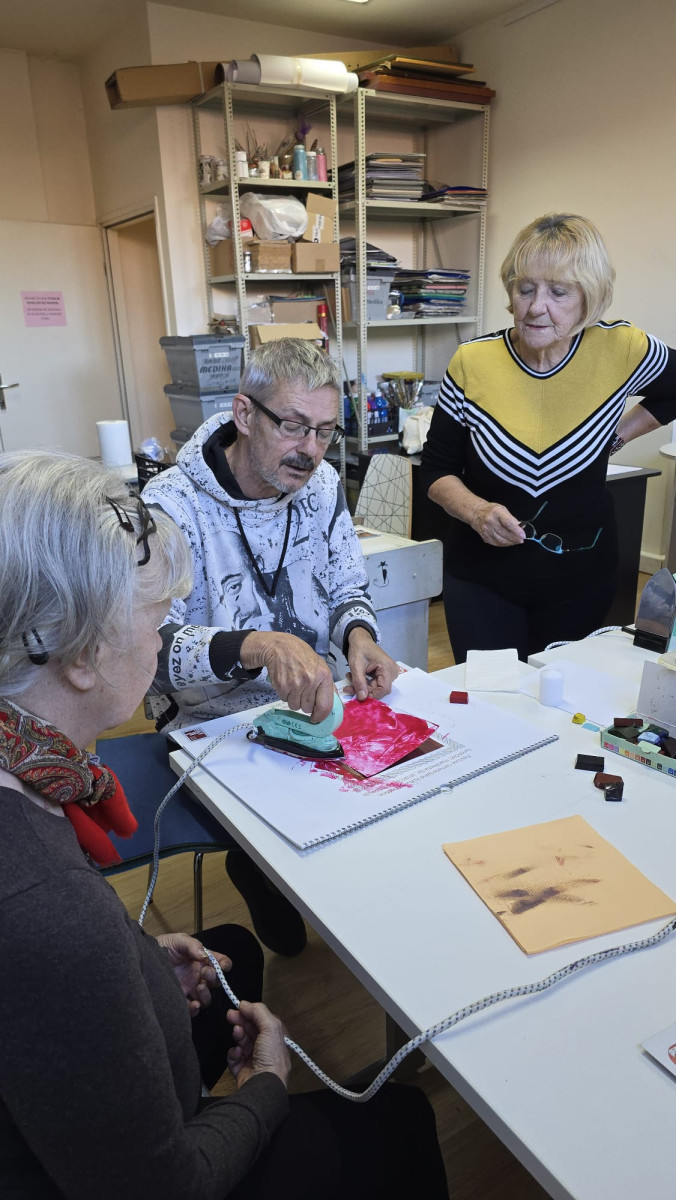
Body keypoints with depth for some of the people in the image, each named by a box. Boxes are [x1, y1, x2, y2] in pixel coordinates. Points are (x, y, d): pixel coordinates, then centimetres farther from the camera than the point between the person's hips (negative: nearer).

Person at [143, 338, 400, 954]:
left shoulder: (321, 485, 1)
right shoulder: (172, 506, -18)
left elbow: (348, 589, 11)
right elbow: (149, 646, -27)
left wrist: (358, 634, -12)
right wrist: (254, 647, -45)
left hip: (318, 704, 5)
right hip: (216, 724, -4)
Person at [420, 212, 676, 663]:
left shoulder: (622, 350, -10)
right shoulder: (472, 362, -11)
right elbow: (437, 472, -4)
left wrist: (615, 436, 1)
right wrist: (477, 511, -21)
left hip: (582, 579, 1)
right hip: (482, 576, -1)